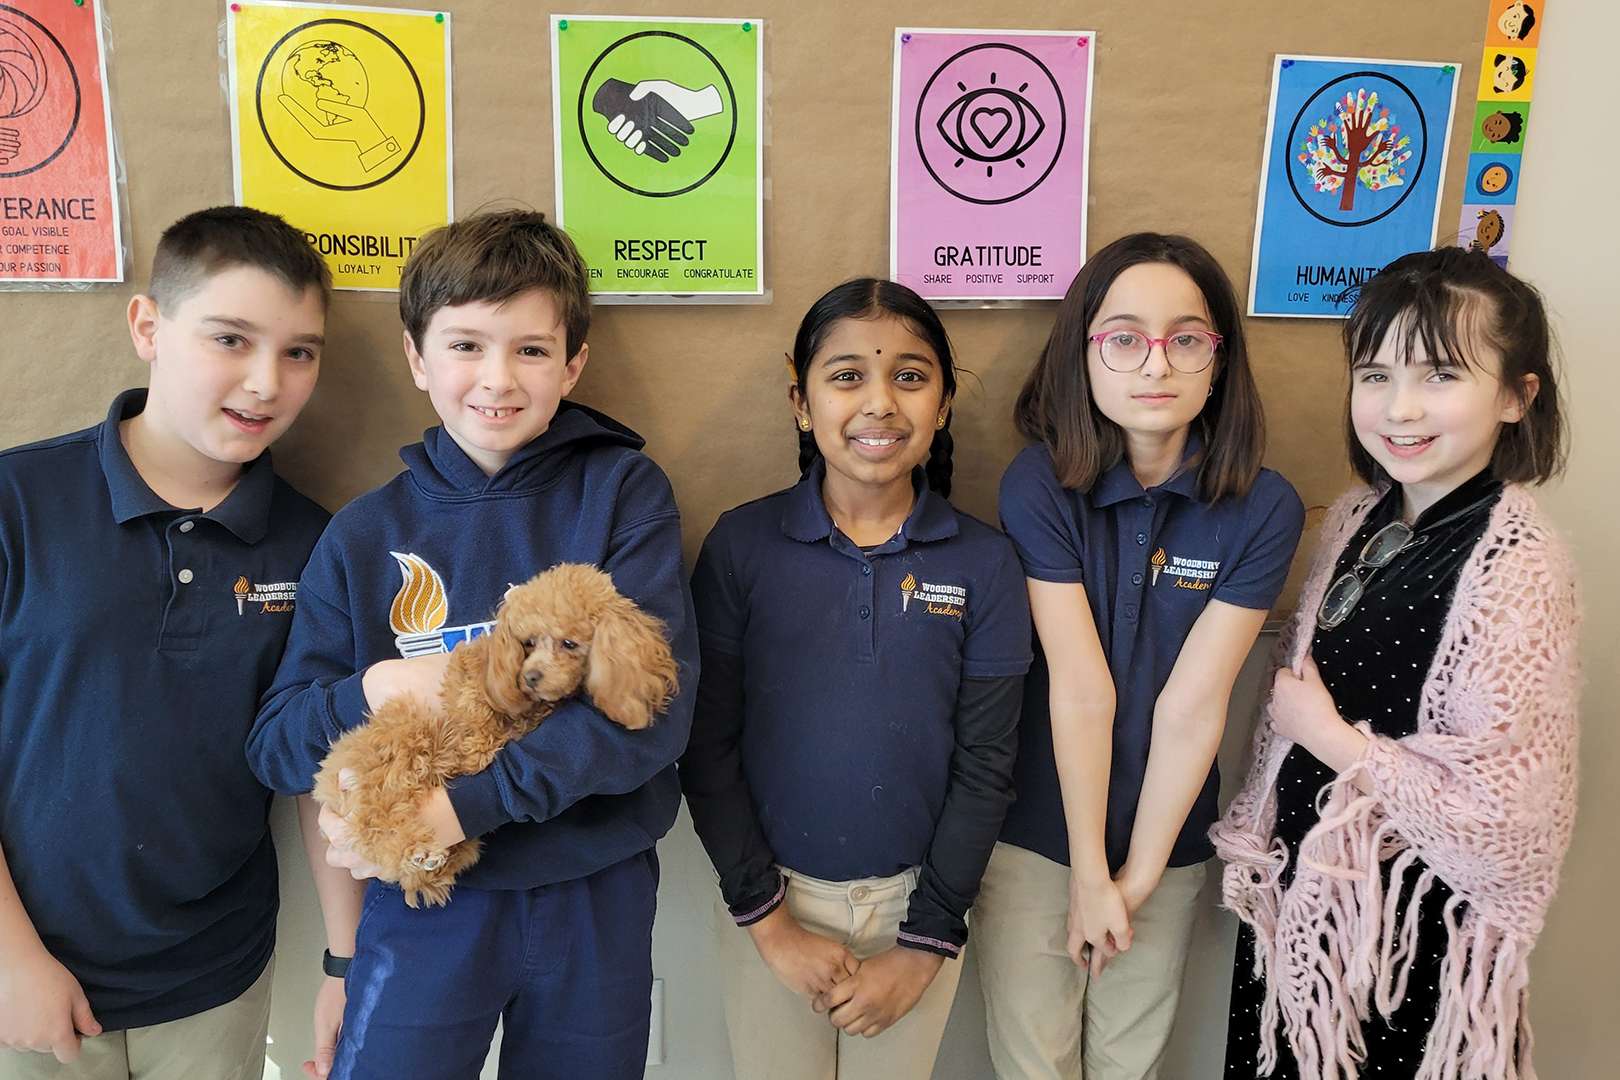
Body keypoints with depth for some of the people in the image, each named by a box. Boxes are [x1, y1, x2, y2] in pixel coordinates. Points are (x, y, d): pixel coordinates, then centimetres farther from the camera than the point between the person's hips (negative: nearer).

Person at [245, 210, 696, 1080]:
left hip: (596, 901, 0)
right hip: (420, 909, 1)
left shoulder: (623, 492, -7)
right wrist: (376, 691, -19)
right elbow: (277, 746, 1)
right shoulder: (366, 536, 0)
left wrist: (463, 803, -21)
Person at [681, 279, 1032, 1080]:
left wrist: (924, 947, -6)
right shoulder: (741, 544, -9)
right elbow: (707, 746, -7)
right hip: (770, 897, 0)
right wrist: (769, 922, -9)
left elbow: (984, 767, -5)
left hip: (915, 898, 1)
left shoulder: (985, 564, -7)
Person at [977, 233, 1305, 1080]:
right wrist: (1088, 875, -13)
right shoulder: (1040, 485, -15)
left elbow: (1193, 705, -14)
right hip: (1035, 835, -1)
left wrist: (1139, 875, -12)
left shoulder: (1264, 509, -12)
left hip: (1168, 841, 1)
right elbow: (1080, 692, -17)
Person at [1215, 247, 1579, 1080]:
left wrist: (1332, 736, -18)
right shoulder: (1357, 519, -1)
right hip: (1302, 894, 6)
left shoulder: (1517, 569, -22)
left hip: (1410, 936, -6)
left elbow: (1502, 822, -25)